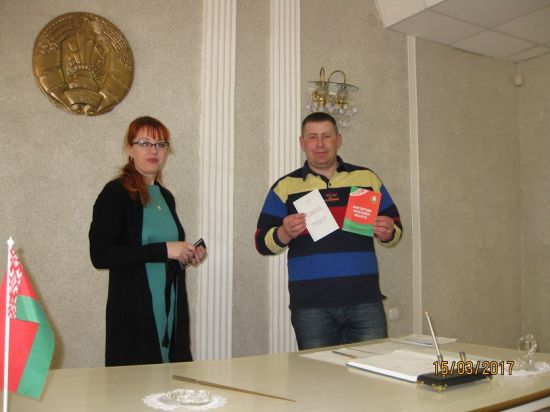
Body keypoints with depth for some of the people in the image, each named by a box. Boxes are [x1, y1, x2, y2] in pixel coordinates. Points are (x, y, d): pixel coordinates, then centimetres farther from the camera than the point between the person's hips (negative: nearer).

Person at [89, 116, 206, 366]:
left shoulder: (166, 197, 14)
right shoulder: (116, 193, -7)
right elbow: (100, 256, -16)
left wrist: (186, 256, 5)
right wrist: (163, 250, -17)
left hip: (172, 308, 6)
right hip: (134, 311, -6)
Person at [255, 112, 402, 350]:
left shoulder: (367, 178, 11)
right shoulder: (285, 186, 7)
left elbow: (395, 228, 14)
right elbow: (263, 243, 4)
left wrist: (387, 233, -8)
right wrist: (285, 233, -16)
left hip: (365, 300, 1)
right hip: (310, 305, -1)